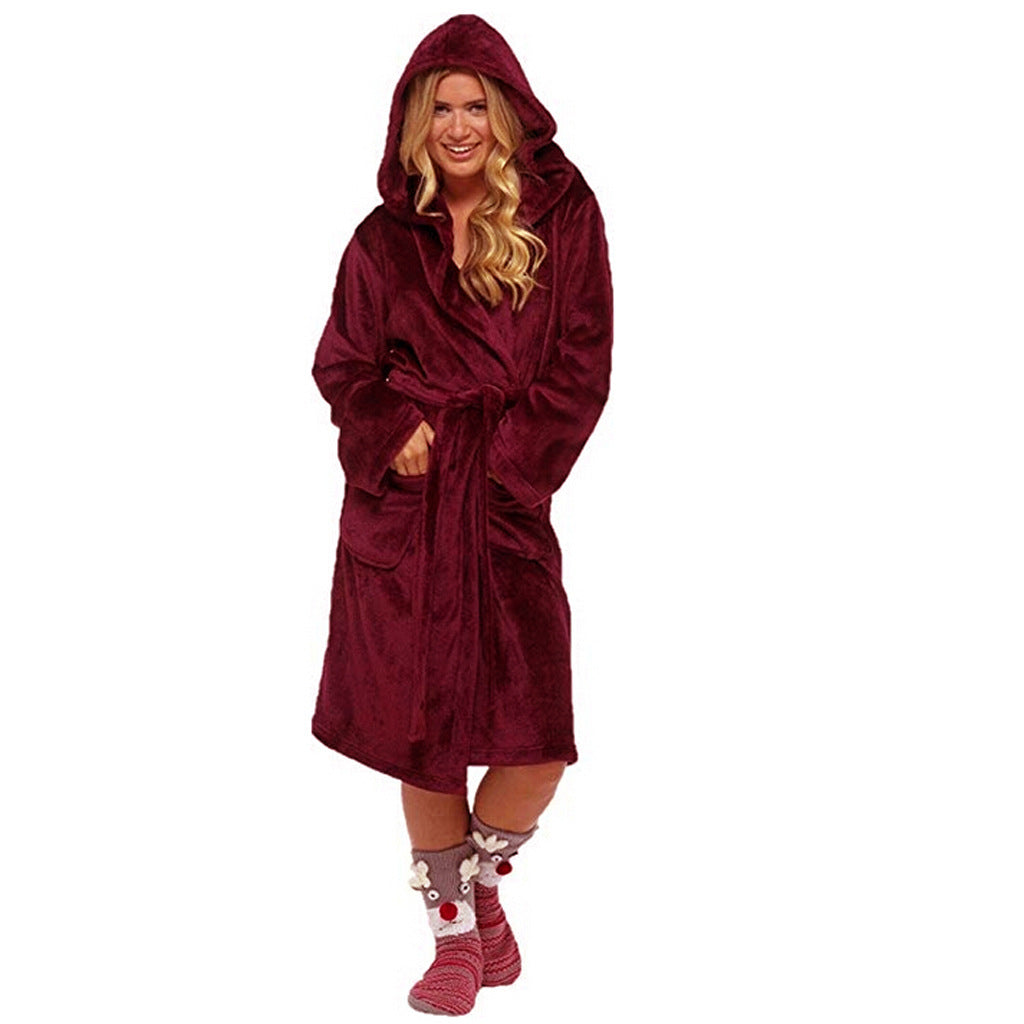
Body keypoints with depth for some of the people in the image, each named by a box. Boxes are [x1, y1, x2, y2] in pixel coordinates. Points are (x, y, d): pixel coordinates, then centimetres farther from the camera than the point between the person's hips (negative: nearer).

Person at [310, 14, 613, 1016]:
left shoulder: (562, 215, 3)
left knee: (534, 731, -7)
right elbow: (342, 365, 9)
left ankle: (482, 880, 26)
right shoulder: (386, 239, 8)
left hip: (513, 501, -1)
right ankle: (456, 931, 24)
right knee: (419, 723, 4)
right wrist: (398, 435, -10)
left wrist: (501, 467, -10)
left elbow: (582, 362, -1)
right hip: (403, 505, 1)